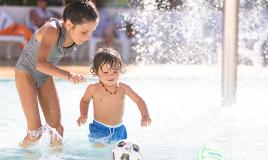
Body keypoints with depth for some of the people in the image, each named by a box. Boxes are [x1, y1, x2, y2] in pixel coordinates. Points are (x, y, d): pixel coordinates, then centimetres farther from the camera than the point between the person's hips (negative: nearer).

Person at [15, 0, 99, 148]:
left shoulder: (76, 34, -15)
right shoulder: (52, 30, -35)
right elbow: (40, 64, -49)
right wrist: (68, 76, -62)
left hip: (45, 76, 6)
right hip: (26, 72, -6)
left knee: (56, 127, 0)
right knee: (35, 130, -12)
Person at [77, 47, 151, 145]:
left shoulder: (123, 88, -5)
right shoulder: (93, 89, -8)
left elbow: (138, 100, 1)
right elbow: (84, 101, 12)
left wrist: (145, 116, -14)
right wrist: (83, 115, -5)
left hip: (119, 130, 3)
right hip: (99, 130, -3)